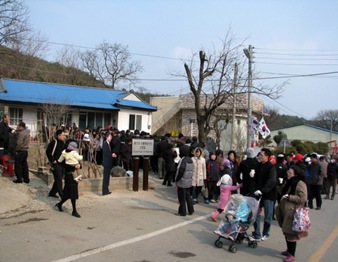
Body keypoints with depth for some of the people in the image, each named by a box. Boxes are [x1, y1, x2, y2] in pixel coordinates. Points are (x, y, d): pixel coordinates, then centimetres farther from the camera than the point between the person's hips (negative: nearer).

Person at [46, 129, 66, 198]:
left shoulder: (63, 143, 11)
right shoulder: (54, 142, -12)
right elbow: (48, 151, -13)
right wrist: (52, 160, -15)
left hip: (62, 164, 8)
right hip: (56, 164, -8)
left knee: (58, 180, 14)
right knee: (59, 180, -7)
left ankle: (52, 193, 26)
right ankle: (62, 195, -5)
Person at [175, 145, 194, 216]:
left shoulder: (183, 160, -19)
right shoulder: (190, 160, 7)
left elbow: (181, 171, -22)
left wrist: (177, 179, -11)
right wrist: (190, 178, 15)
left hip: (182, 182, -8)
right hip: (189, 182, 8)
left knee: (182, 198, 1)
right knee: (188, 196, 18)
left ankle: (182, 212, 8)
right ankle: (191, 210, 23)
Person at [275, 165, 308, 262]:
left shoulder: (300, 184, -14)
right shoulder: (289, 182, 13)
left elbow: (303, 199, -20)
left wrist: (289, 197, -18)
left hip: (293, 212, -8)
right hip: (286, 211, 8)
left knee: (291, 232, -1)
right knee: (286, 231, 15)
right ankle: (289, 250, 31)